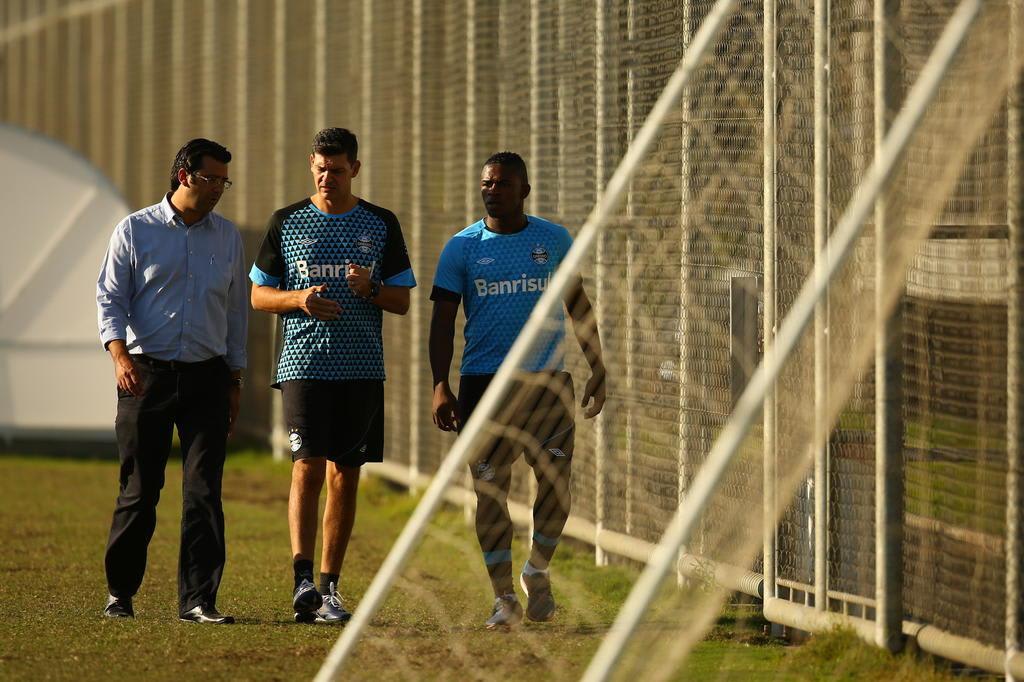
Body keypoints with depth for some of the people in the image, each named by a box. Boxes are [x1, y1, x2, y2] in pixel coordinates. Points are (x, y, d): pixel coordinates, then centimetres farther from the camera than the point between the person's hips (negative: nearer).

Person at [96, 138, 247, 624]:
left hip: (207, 376, 2)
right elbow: (109, 297, 0)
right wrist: (120, 354, -17)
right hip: (147, 374, -2)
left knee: (204, 490, -6)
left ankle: (198, 600, -5)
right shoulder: (134, 230, 3)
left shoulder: (227, 237, 13)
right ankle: (119, 592, 14)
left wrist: (234, 382, 15)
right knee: (139, 489, 0)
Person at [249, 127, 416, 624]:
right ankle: (303, 581, -21)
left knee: (345, 475, 4)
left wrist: (371, 289, -12)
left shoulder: (381, 225, 9)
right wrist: (298, 298, -10)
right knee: (308, 467, -14)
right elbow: (258, 294, 10)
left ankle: (330, 587, 11)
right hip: (304, 364, -2)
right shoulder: (286, 222, 7)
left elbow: (402, 301, 10)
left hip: (362, 367, 2)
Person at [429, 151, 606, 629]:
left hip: (548, 379, 1)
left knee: (556, 482, -3)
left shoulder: (555, 240, 7)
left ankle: (537, 572, 21)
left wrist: (597, 369, 11)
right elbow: (443, 320, 1)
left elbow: (579, 307, 15)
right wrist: (440, 386, -9)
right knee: (491, 490, -3)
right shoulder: (462, 247, 3)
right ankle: (504, 597, 4)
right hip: (484, 380, -1)